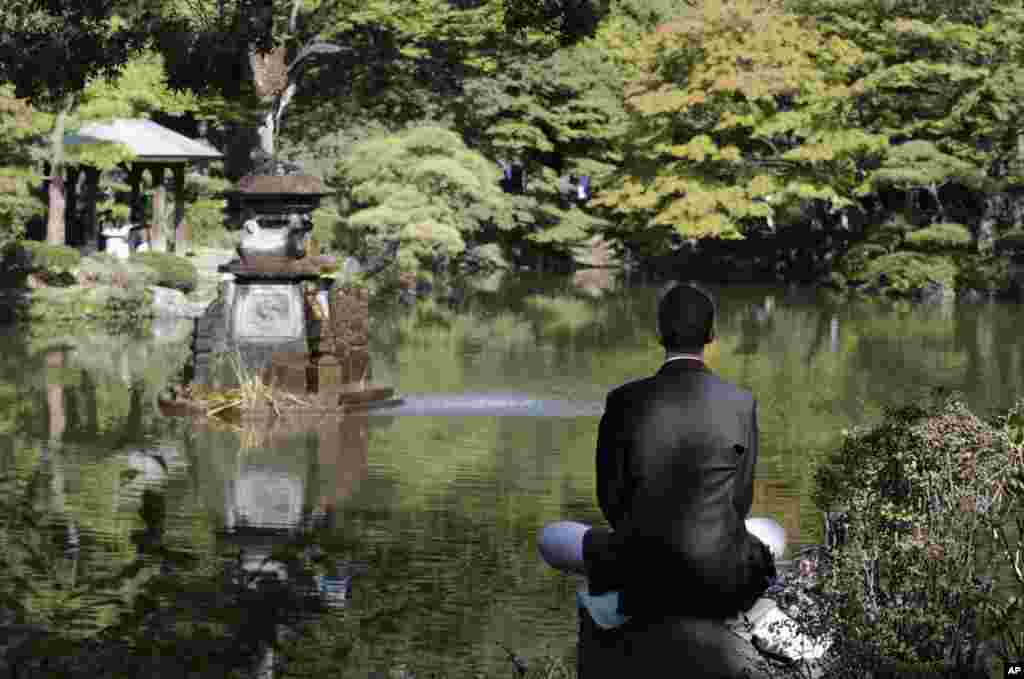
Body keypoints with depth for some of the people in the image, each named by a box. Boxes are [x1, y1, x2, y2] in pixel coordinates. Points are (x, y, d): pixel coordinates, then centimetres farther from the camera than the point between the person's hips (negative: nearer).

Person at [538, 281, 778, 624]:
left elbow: (610, 496, 4)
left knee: (550, 538, 26)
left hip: (643, 577, -1)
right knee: (773, 532, 35)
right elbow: (741, 501, 7)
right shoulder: (742, 403, -4)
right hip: (721, 580, 1)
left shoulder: (623, 402, -6)